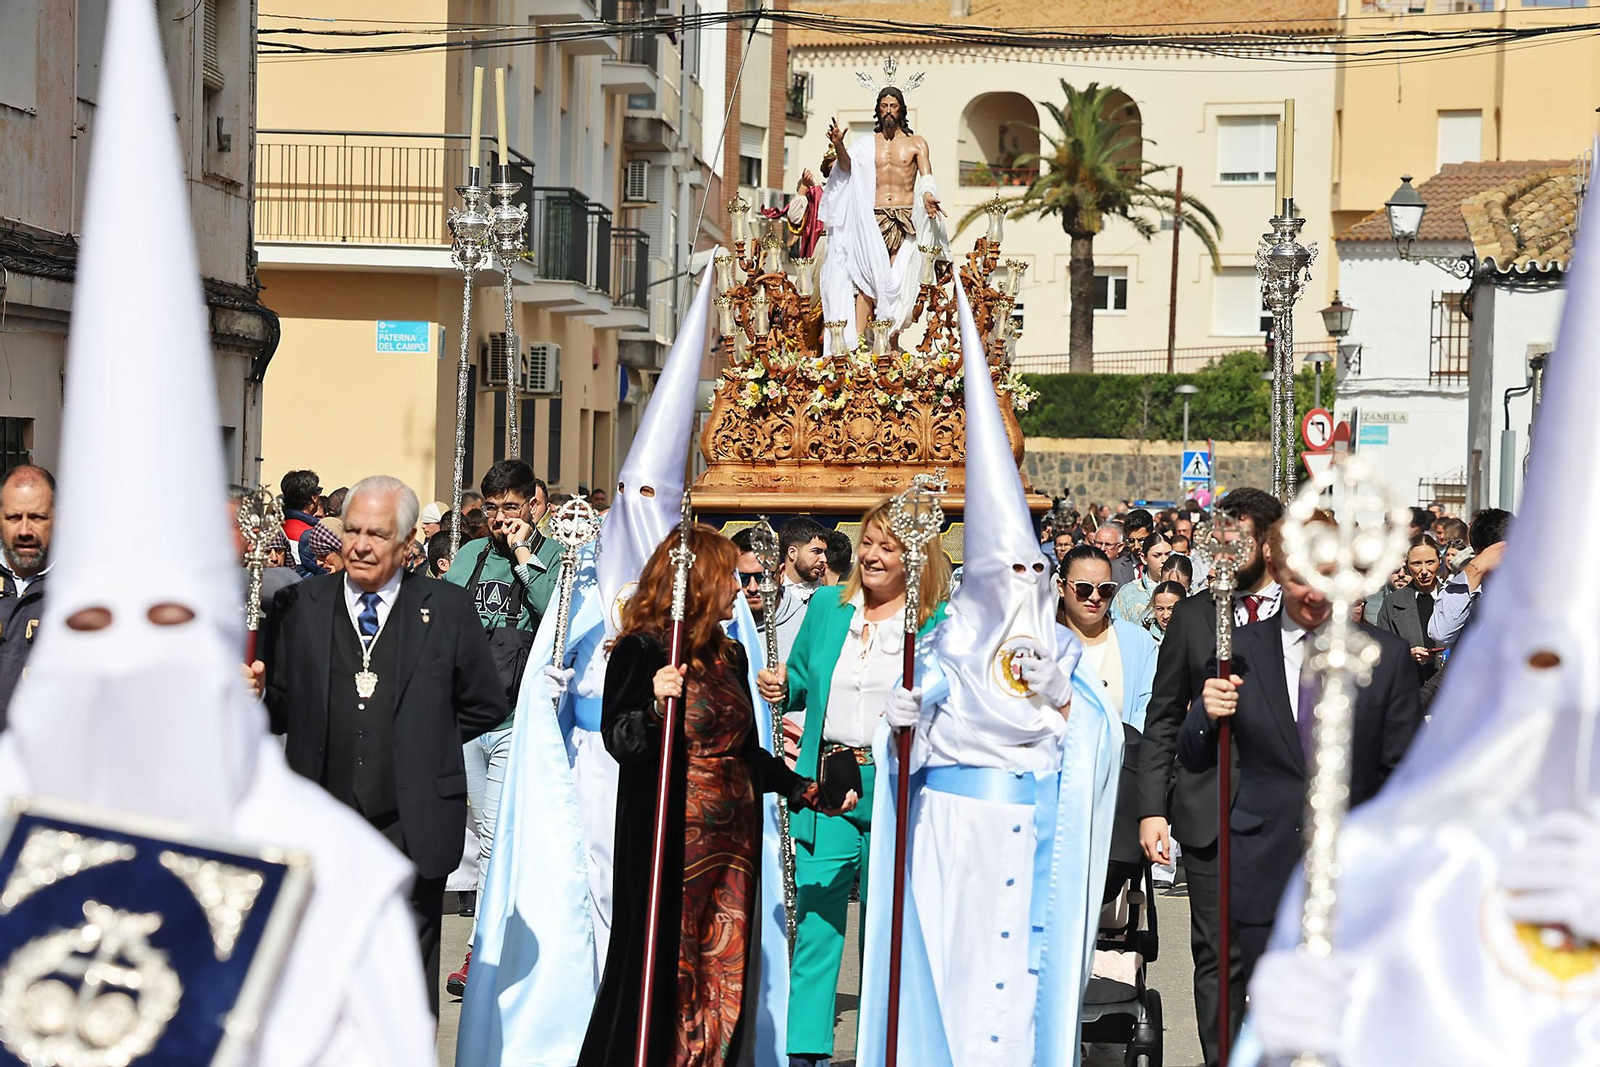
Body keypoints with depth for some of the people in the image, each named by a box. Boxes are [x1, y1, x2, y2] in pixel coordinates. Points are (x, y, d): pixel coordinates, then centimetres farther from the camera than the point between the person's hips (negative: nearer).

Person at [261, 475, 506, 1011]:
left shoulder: (447, 610, 2)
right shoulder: (298, 606, 5)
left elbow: (486, 705, 10)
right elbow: (280, 707, 5)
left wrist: (425, 741, 3)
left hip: (410, 835, -1)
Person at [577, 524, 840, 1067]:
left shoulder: (730, 655, 13)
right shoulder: (641, 651, -8)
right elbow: (619, 741, -15)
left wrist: (804, 790, 14)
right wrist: (657, 706, -32)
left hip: (731, 840, 7)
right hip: (669, 839, -7)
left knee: (722, 976, 7)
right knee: (660, 968, -3)